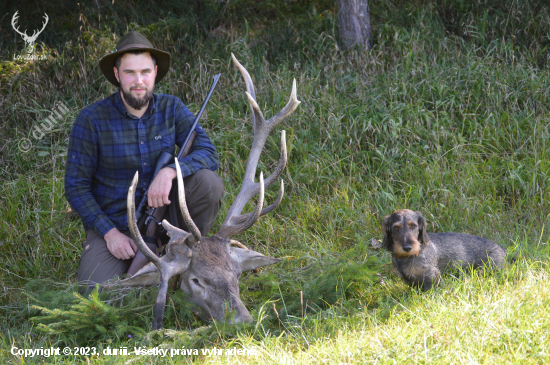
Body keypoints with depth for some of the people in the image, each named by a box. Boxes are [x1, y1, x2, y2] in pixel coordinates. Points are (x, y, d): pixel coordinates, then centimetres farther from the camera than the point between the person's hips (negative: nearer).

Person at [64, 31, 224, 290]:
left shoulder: (171, 109, -4)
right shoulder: (91, 120, -13)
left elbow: (208, 154, -14)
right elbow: (76, 186, -9)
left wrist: (169, 171, -34)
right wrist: (110, 233, -19)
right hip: (111, 222, -2)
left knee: (208, 182, -24)